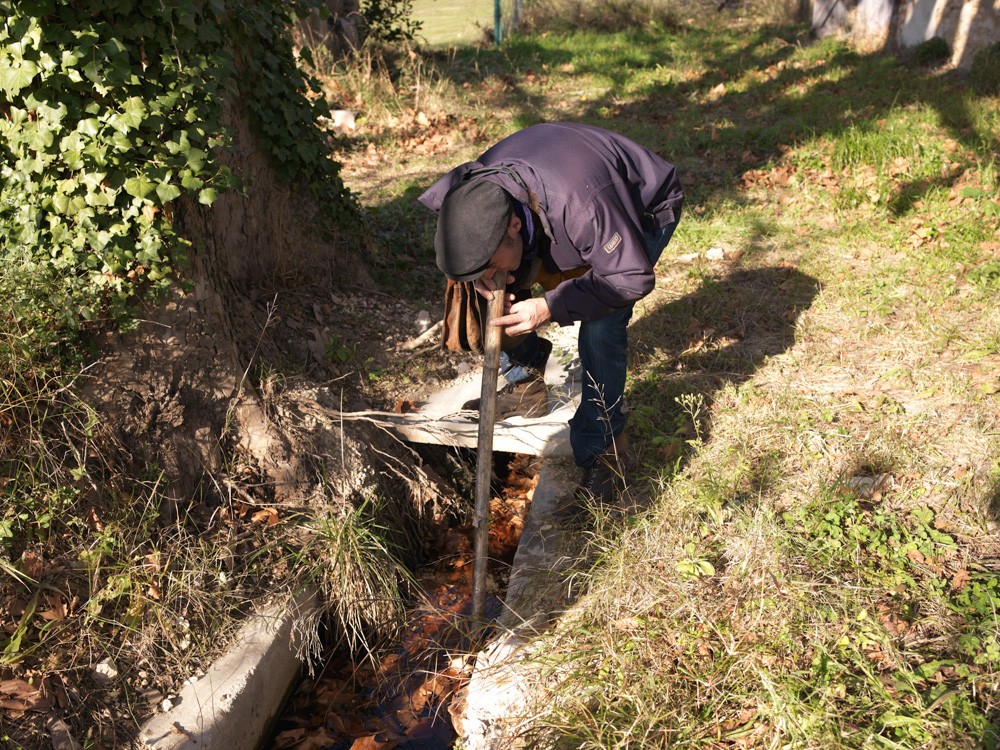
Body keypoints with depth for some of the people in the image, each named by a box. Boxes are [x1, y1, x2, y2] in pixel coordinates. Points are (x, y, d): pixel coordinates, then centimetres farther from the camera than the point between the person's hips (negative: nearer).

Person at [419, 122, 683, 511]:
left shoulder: (579, 203, -46)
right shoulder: (476, 193, -26)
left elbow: (633, 277, -36)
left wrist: (550, 307, -41)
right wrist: (483, 276, -29)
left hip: (645, 211, -6)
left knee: (600, 325, -25)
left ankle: (603, 454, -10)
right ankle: (525, 384, 11)